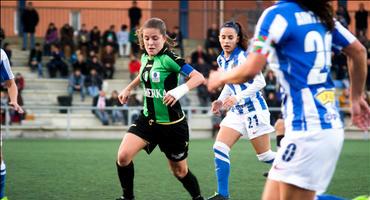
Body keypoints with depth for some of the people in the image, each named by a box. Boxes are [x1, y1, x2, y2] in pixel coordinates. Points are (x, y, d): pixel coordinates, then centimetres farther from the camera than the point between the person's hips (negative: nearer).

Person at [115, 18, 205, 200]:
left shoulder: (168, 58, -18)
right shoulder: (145, 58, 2)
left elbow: (198, 77, -27)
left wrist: (180, 90, -41)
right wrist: (128, 88, 28)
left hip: (172, 124, -5)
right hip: (148, 119, 5)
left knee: (179, 171, 9)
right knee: (123, 156, -15)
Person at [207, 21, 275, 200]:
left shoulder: (243, 57, -16)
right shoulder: (221, 60, 7)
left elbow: (260, 82, -23)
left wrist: (237, 97, -29)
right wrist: (221, 100, 7)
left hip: (254, 110, -7)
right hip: (236, 111, 7)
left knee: (264, 155, 0)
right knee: (219, 148, -6)